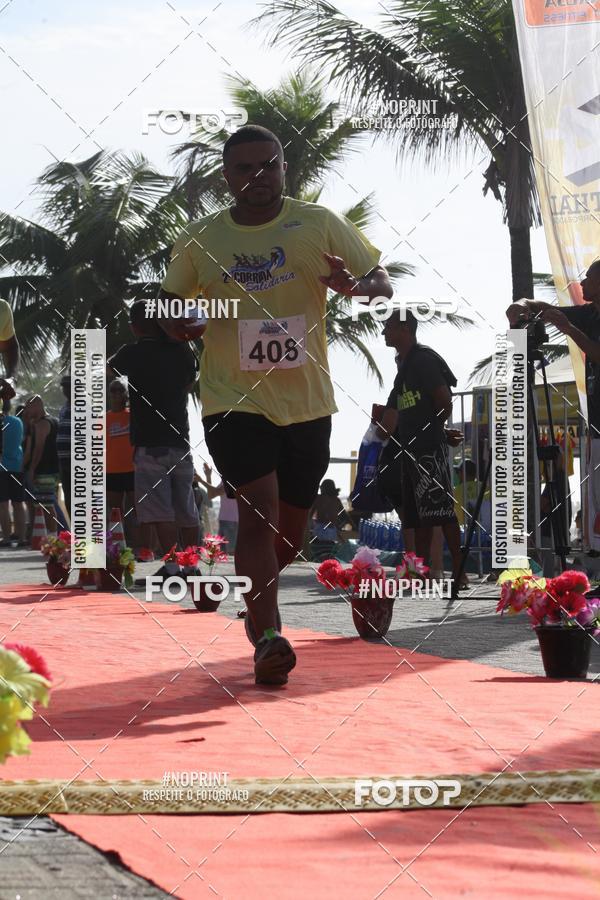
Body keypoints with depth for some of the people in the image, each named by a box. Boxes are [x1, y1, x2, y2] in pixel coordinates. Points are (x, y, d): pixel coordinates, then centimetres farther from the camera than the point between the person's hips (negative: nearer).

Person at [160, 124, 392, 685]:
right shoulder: (200, 240, 2)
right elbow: (169, 305, 16)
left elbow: (382, 284, 1)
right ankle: (267, 638, -20)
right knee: (258, 512, -19)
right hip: (234, 400, -2)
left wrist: (353, 285, -23)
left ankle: (258, 603, 41)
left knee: (291, 529, 12)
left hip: (306, 401, 2)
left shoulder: (319, 224, 0)